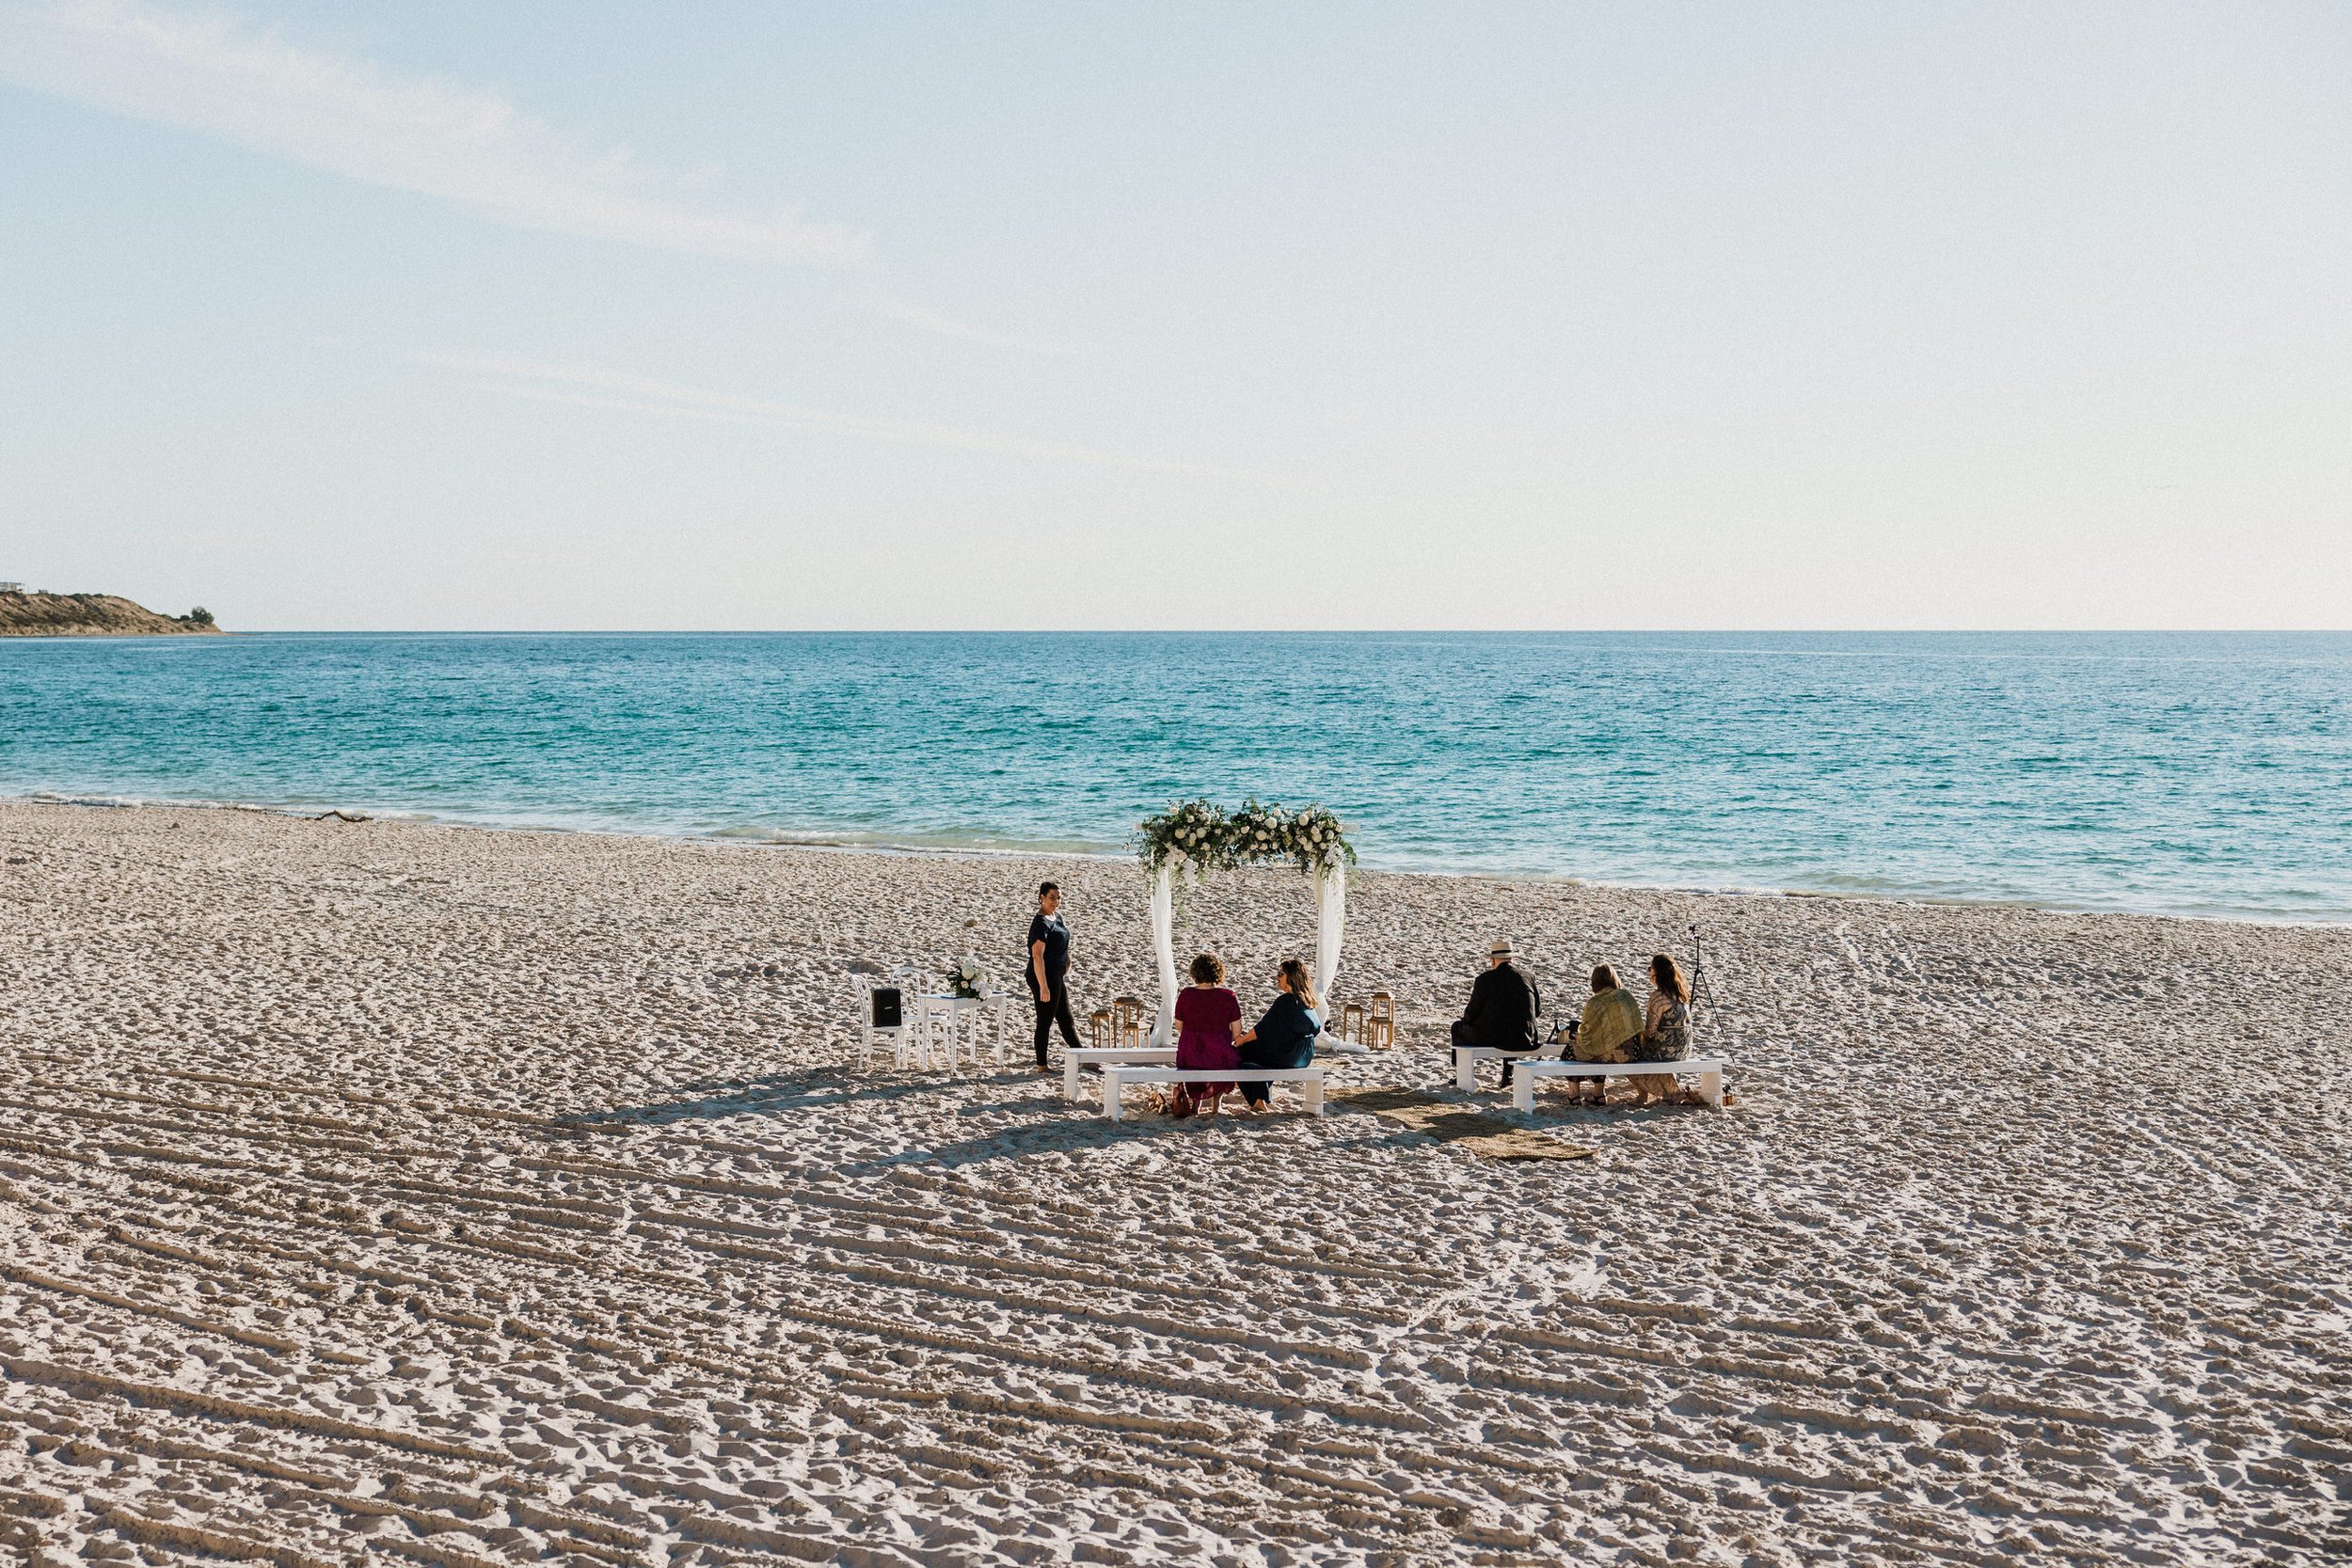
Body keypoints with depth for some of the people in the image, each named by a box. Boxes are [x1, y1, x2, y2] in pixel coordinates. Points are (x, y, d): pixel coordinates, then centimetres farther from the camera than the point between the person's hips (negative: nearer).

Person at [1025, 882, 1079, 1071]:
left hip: (1057, 977, 9)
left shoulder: (1057, 917, 10)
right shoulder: (1041, 923, -20)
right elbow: (1037, 956, -24)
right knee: (1045, 1021, 0)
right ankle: (1041, 1066, 9)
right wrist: (1043, 986, -27)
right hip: (1043, 977, -9)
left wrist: (1064, 976, 23)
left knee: (1066, 1019, 16)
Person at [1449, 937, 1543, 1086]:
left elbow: (1471, 1014, -4)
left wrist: (1465, 1017, 20)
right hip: (1525, 1040, 4)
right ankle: (1507, 1078, 39)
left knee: (1458, 1026, 26)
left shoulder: (1484, 980, -11)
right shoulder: (1528, 977, 0)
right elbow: (1537, 1012, 10)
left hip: (1491, 1038, -3)